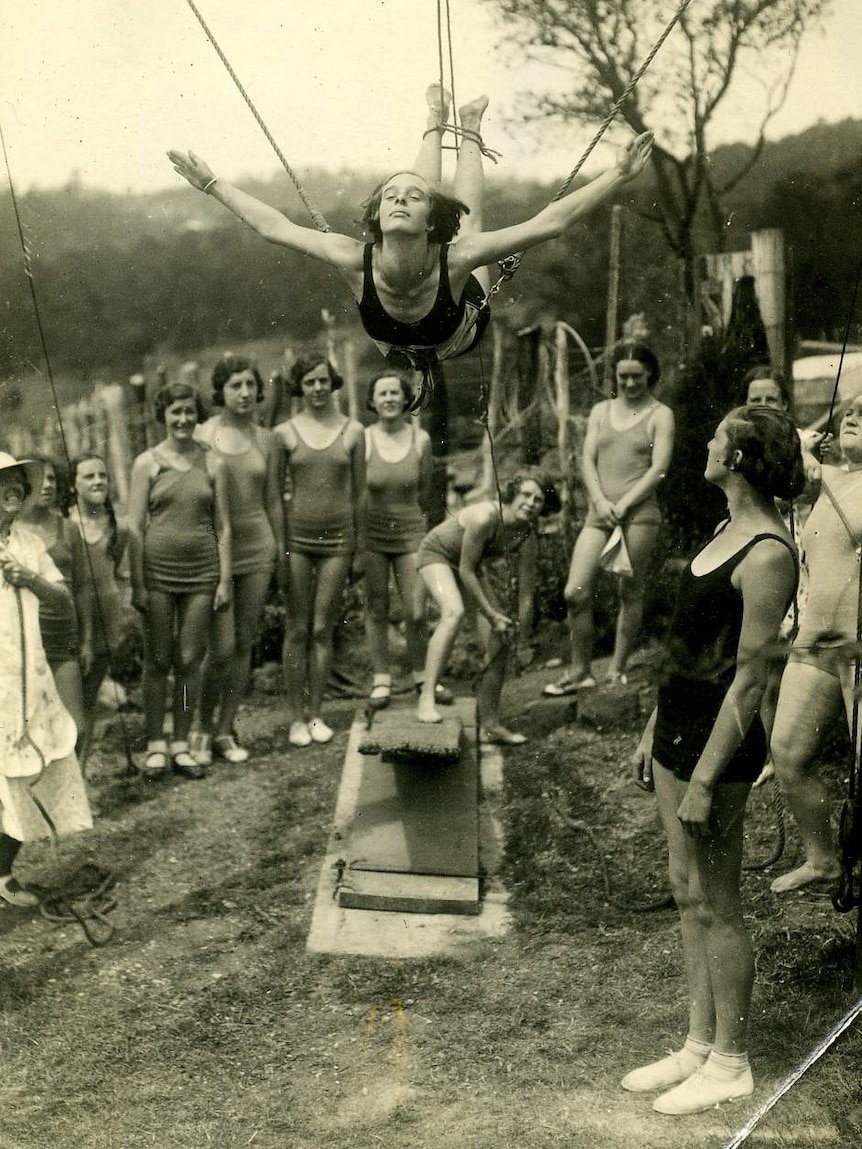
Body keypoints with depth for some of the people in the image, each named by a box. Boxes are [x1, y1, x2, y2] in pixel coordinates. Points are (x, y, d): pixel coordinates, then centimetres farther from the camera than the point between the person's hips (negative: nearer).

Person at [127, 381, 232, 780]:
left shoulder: (212, 463, 5)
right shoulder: (147, 463, 1)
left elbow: (223, 526, 7)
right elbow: (134, 526, -1)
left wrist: (225, 579, 1)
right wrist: (137, 583, -6)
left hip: (201, 572, 1)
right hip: (157, 570, -1)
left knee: (189, 661, 4)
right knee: (157, 660, 4)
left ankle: (181, 743, 15)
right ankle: (155, 743, 14)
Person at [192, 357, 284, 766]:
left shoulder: (265, 439, 7)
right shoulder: (201, 436, -4)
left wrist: (281, 550, 12)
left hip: (257, 547, 4)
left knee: (244, 644, 7)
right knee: (222, 647, -7)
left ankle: (225, 731, 19)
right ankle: (202, 728, 15)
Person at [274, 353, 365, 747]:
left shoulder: (352, 431, 3)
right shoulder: (285, 433, 1)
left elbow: (358, 491, 9)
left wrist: (360, 541, 11)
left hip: (337, 537, 1)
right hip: (296, 536, -1)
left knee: (323, 629, 5)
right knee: (297, 629, 1)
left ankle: (316, 714, 15)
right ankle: (296, 718, 9)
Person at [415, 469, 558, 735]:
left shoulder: (528, 539, -16)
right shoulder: (485, 517, -35)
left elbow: (526, 594, -11)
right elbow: (465, 571, -28)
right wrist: (491, 615, -24)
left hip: (470, 567, 7)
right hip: (437, 553, -7)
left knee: (499, 643, 0)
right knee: (454, 611, -36)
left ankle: (490, 724, 11)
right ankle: (426, 699, -37)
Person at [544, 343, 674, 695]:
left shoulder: (660, 415, 6)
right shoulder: (601, 411, 17)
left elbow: (659, 468, -4)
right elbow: (587, 459, 9)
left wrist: (623, 504, -13)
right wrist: (600, 501, -8)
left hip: (638, 513, -4)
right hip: (599, 512, 4)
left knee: (630, 592, 0)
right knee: (575, 593, -5)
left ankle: (617, 669, 10)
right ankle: (579, 671, 5)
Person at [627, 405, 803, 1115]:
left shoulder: (768, 554, -20)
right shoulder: (730, 529, 9)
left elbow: (750, 677, -21)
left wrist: (704, 782, -20)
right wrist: (654, 733, 19)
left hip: (718, 742, -9)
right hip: (680, 730, 9)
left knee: (716, 904, 3)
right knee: (688, 894, 16)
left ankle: (730, 1064, 20)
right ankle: (700, 1046, 29)